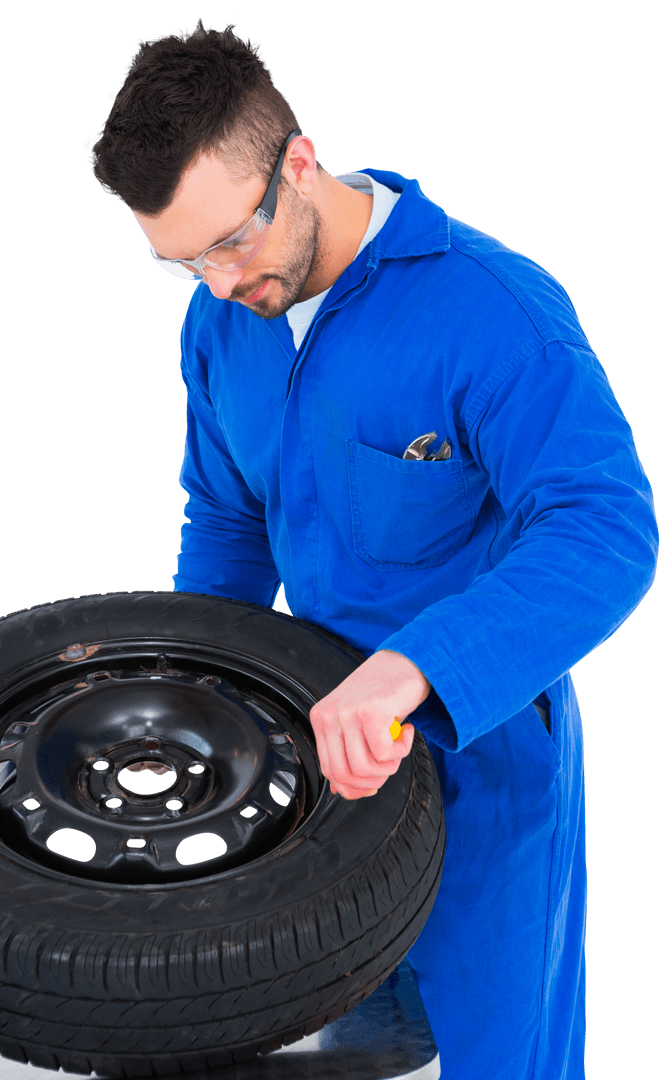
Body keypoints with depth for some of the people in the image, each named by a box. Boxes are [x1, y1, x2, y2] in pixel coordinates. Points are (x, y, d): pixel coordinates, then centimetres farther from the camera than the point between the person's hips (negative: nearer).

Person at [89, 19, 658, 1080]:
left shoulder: (490, 308, -25)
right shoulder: (222, 318, -2)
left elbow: (609, 530, -36)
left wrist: (414, 666, -47)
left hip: (482, 738, -6)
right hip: (324, 724, 6)